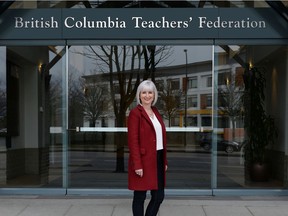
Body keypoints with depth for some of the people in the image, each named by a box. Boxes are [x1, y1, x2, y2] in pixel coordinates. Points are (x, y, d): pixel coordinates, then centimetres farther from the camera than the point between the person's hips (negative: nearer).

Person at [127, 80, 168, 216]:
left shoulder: (155, 112, 14)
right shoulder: (135, 113, -9)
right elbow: (133, 141, -14)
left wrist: (165, 161, 14)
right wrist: (137, 165, -19)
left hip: (158, 159, 8)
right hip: (143, 161, -7)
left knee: (159, 196, 11)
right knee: (140, 197, 4)